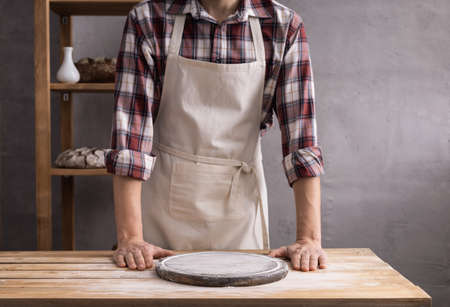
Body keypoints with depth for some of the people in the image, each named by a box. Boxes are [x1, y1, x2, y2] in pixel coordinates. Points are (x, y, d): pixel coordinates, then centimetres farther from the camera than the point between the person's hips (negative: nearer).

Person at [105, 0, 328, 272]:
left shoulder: (285, 27, -7)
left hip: (241, 202, 1)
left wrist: (309, 238, -18)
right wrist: (130, 238, -20)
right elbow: (131, 125, -15)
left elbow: (301, 131, -11)